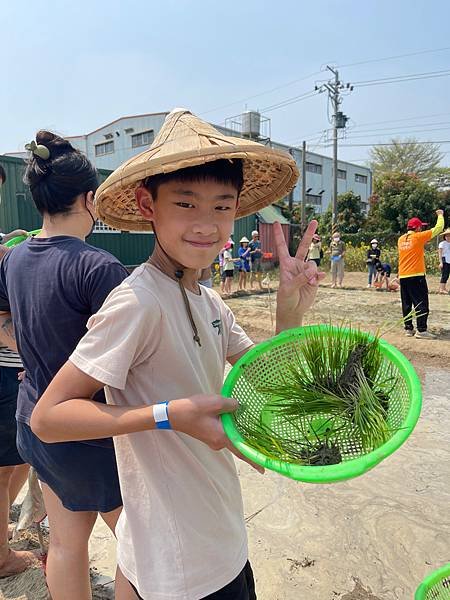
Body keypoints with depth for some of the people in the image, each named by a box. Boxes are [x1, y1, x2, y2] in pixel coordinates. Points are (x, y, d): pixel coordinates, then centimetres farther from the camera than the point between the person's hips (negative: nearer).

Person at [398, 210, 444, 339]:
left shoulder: (401, 239, 9)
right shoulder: (418, 237, -7)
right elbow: (438, 228, 1)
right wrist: (440, 215, 16)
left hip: (403, 276, 7)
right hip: (416, 276, -7)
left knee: (406, 304, 10)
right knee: (421, 304, -3)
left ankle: (408, 328, 14)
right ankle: (421, 330, -4)